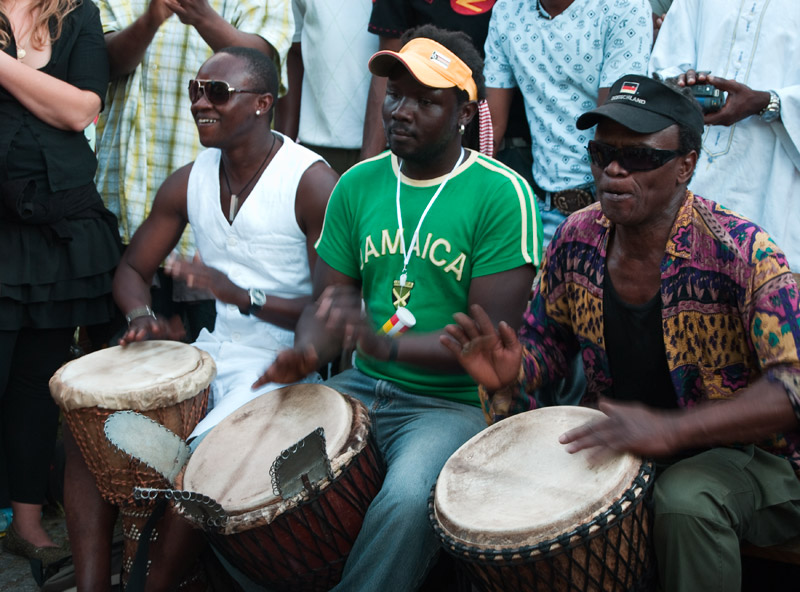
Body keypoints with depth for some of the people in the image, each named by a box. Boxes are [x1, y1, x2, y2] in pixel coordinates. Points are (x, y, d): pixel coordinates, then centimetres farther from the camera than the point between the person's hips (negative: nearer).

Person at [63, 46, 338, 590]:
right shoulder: (190, 181, 7)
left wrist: (243, 296, -30)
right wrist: (142, 314, -9)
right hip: (207, 352, 7)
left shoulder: (311, 183, -14)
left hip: (280, 362, -6)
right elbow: (133, 269, 15)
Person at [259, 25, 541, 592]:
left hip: (456, 402, -5)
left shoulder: (501, 194, -10)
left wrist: (389, 347, -29)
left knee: (407, 498, -33)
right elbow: (327, 304, 9)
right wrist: (306, 354, -14)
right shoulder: (359, 184, 6)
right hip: (363, 388, 6)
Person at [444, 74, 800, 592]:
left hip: (745, 451, -5)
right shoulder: (577, 240, -4)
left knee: (685, 501, -36)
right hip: (616, 441, 5)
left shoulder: (741, 253, -22)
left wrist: (670, 428, -40)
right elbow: (546, 339, 11)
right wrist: (509, 375, -15)